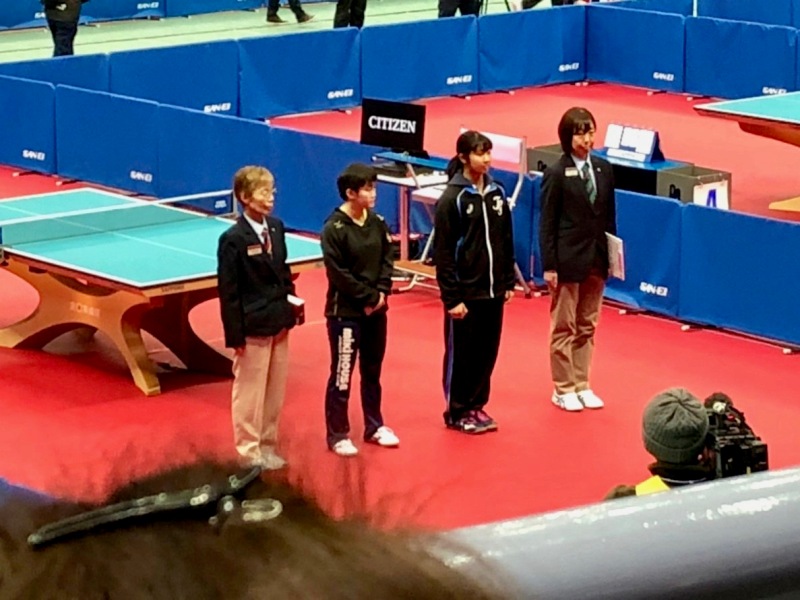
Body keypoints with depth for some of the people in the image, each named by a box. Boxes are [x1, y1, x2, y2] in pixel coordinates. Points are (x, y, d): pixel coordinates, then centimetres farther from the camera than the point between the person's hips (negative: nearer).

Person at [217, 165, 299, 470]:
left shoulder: (276, 227, 4)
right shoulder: (233, 239, -15)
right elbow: (228, 291, -13)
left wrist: (290, 303, 7)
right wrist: (235, 334, -14)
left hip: (279, 323, 6)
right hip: (253, 327, -6)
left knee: (275, 391, 14)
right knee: (249, 393, 5)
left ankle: (267, 446, 27)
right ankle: (249, 451, 17)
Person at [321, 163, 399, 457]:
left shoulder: (377, 223, 3)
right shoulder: (334, 228, -16)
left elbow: (387, 259, 7)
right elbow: (338, 274, -17)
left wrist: (381, 292, -9)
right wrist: (368, 297, -15)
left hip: (376, 309, 6)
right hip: (345, 312, -6)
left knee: (372, 371, 17)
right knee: (342, 374, 1)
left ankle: (374, 426, 30)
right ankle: (337, 435, 10)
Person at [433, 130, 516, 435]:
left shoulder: (496, 193, 5)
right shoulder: (452, 198, -12)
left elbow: (507, 241, 12)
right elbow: (443, 252, -13)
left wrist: (509, 282, 10)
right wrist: (452, 297, -15)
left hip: (493, 290, 6)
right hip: (465, 291, -6)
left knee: (488, 351, 11)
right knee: (461, 354, 5)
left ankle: (476, 406, 25)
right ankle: (456, 412, 17)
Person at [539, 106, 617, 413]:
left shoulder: (603, 169, 5)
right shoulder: (556, 174, -10)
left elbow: (609, 216, 9)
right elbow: (547, 223, -10)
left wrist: (612, 255, 7)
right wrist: (549, 266, -13)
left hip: (596, 259, 5)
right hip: (568, 260, -5)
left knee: (587, 326, 12)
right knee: (564, 327, 5)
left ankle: (582, 385, 21)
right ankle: (563, 389, 14)